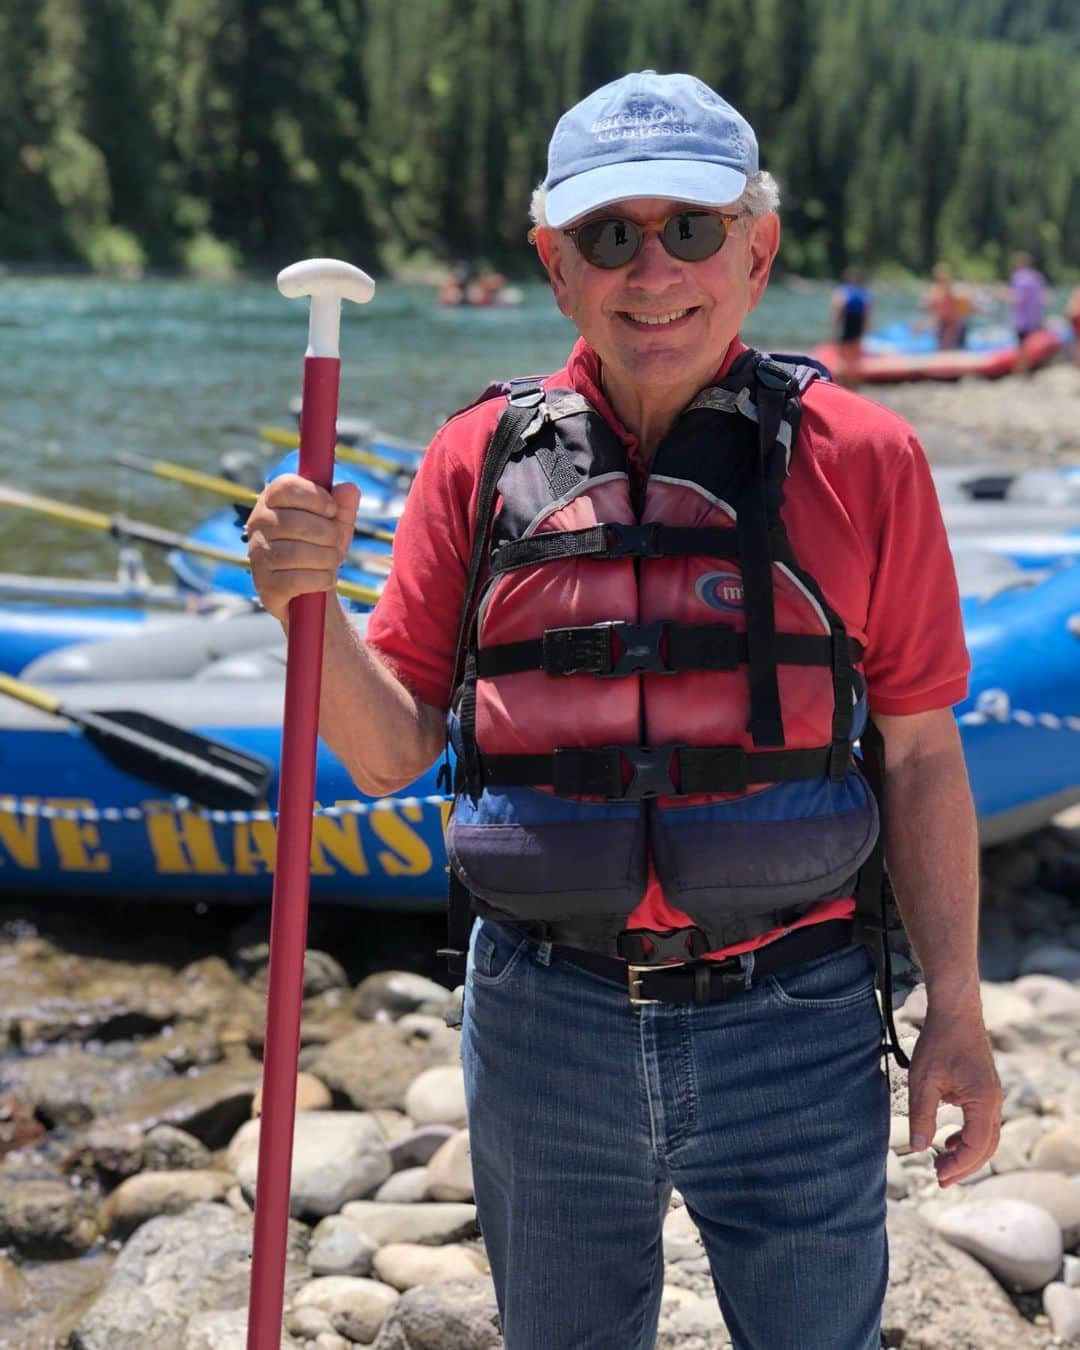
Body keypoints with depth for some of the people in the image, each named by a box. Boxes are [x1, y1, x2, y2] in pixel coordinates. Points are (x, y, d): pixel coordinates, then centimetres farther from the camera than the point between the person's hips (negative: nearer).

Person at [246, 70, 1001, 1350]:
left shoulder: (858, 459, -3)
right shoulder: (482, 461, 0)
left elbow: (918, 753, 1)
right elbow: (390, 754, 1)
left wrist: (956, 1008, 0)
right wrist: (307, 606, -17)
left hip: (795, 1027, -1)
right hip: (545, 1026, 2)